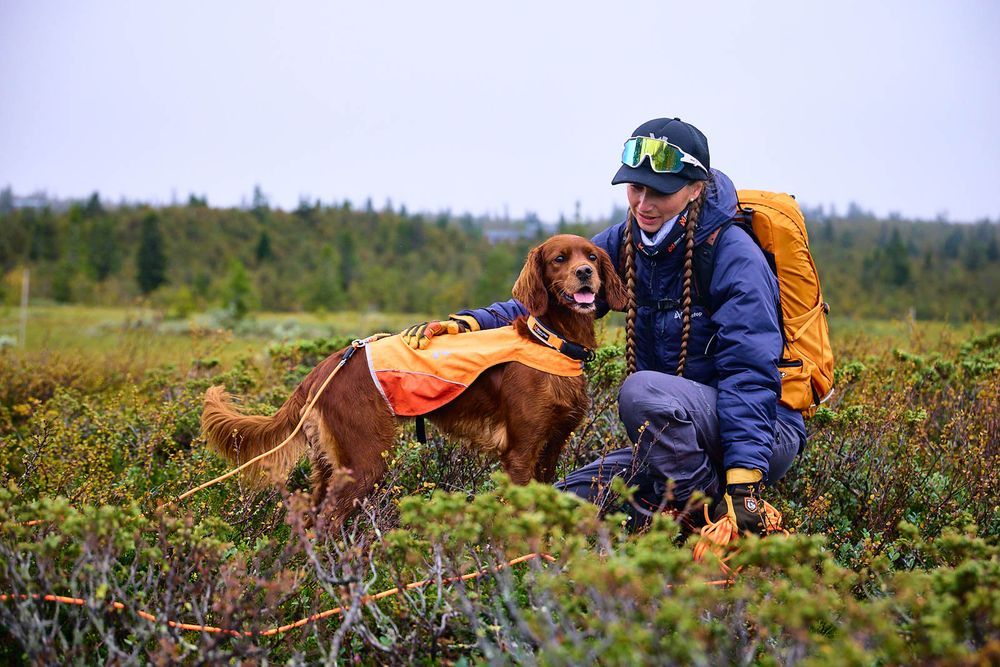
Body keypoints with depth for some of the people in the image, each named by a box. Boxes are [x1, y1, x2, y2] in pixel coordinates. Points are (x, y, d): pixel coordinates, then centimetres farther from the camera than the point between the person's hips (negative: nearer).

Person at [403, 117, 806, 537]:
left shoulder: (735, 256, -16)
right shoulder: (624, 243, 4)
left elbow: (749, 373, -22)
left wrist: (743, 486, -31)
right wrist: (467, 323, -18)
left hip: (765, 432, -6)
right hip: (672, 442, 6)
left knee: (642, 390, -34)